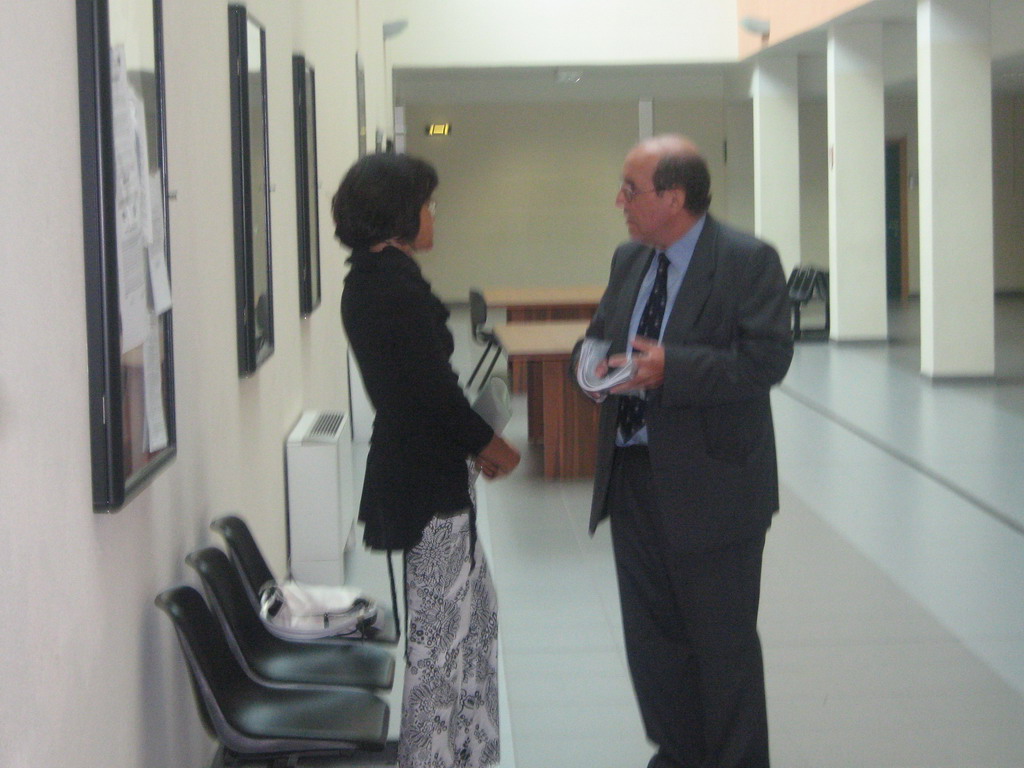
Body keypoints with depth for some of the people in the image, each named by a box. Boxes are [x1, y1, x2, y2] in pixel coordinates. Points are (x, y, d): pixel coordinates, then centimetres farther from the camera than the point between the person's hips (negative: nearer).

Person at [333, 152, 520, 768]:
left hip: (408, 461, 10)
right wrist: (493, 447, -5)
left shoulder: (368, 282, 9)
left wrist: (475, 441, 11)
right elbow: (434, 392, -20)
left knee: (474, 607, 20)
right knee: (442, 625, 0)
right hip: (429, 479, -10)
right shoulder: (397, 290, -21)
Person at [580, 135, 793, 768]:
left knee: (724, 641, 4)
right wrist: (597, 363, -5)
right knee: (650, 636, 16)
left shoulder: (749, 261, -12)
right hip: (633, 474, 7)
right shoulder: (629, 260, 11)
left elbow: (767, 358, -19)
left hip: (711, 484, -7)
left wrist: (670, 368, -27)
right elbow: (599, 336, 20)